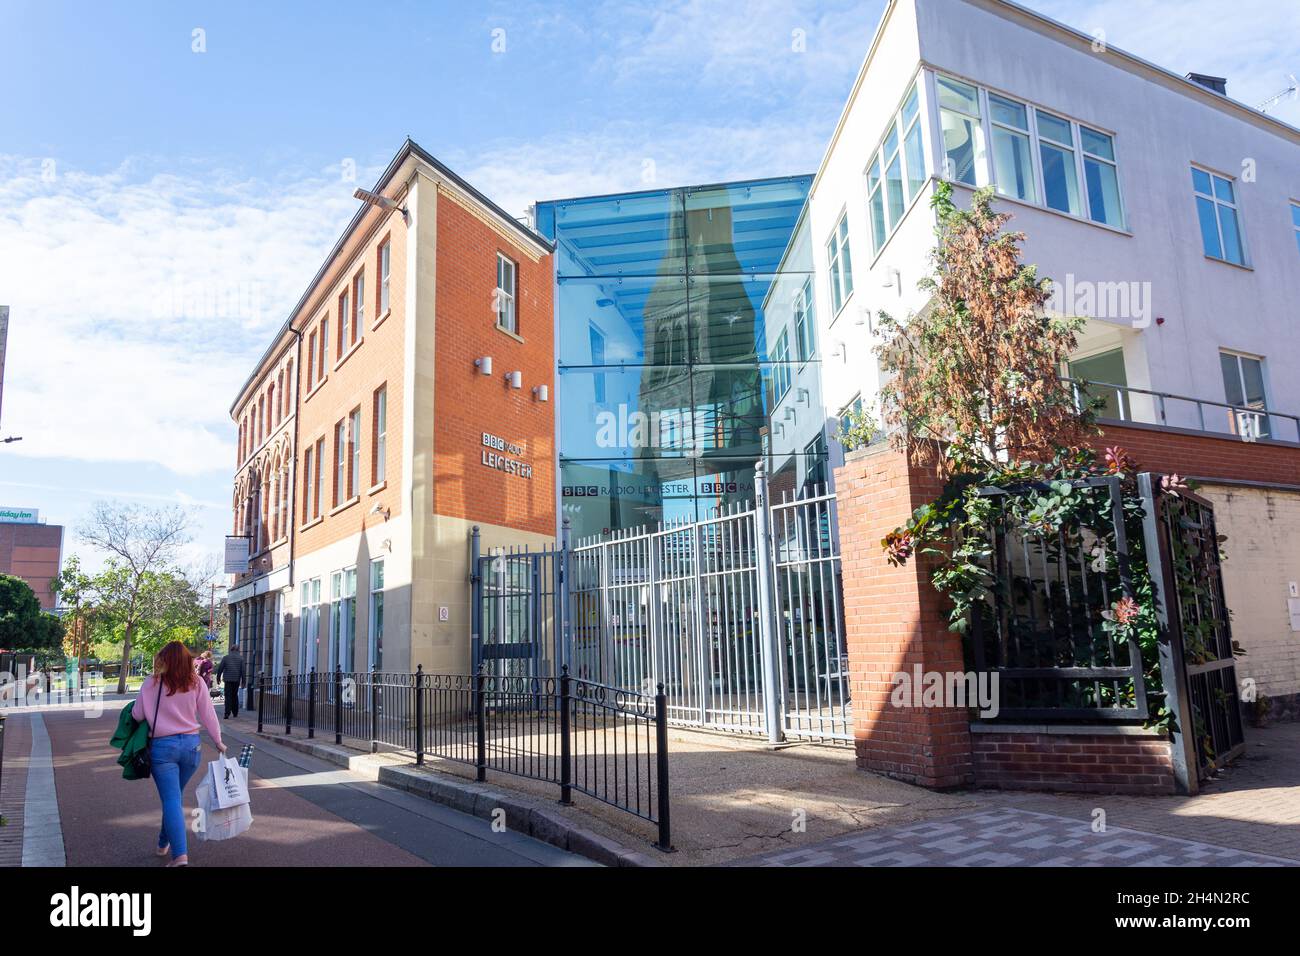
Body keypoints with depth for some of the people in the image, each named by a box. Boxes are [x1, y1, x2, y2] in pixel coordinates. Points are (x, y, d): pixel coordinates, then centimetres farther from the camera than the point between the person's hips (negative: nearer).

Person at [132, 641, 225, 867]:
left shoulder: (152, 683, -6)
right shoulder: (197, 683, -1)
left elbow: (137, 715, -2)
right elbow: (208, 715, 1)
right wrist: (218, 742, 13)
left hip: (162, 746, -3)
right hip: (191, 745, 3)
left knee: (171, 800, -2)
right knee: (173, 796, 21)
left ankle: (180, 854, -11)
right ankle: (164, 843, 35)